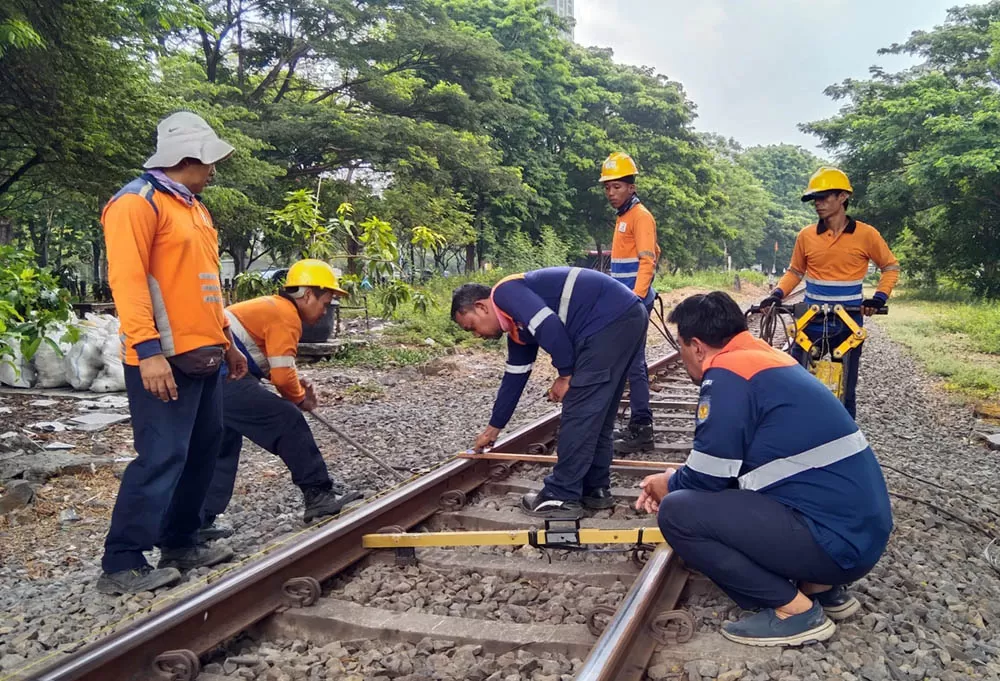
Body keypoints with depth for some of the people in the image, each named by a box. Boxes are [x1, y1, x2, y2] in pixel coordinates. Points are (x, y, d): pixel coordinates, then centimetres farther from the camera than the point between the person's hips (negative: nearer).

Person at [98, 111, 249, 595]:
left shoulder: (192, 206, 20)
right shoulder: (137, 201, -9)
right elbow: (127, 279, -18)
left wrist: (225, 341, 24)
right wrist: (148, 350, -26)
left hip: (203, 356, 10)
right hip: (164, 359, -9)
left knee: (202, 452, 13)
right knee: (162, 458, -9)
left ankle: (180, 544, 25)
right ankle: (122, 564, 2)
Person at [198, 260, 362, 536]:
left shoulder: (270, 305, 22)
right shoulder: (286, 315, -9)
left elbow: (273, 365, 23)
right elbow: (282, 375, -15)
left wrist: (296, 384, 8)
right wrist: (300, 397, 5)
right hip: (223, 379, -10)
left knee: (222, 447, 18)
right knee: (287, 421, -4)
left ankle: (197, 522, 22)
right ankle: (318, 494, 3)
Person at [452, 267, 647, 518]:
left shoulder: (505, 293, -4)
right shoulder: (517, 327, 23)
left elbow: (550, 327, -20)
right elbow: (514, 378, 32)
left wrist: (565, 375, -7)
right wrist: (493, 428, 40)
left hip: (611, 319, -10)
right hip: (626, 318, 10)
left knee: (579, 413, -4)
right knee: (597, 414, 17)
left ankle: (562, 497, 4)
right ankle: (595, 489, 25)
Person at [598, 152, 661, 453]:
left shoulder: (640, 216, -9)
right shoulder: (624, 217, 18)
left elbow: (647, 262, -19)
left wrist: (637, 298, -29)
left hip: (635, 301, -9)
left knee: (633, 364, -9)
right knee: (633, 362, 11)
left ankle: (641, 429, -5)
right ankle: (639, 424, 18)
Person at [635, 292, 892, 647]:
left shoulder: (726, 374, -14)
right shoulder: (766, 360, 14)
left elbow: (708, 478, -11)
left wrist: (669, 485, 9)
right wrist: (675, 481, 21)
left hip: (834, 538, -10)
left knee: (677, 512, -11)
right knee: (723, 495, 23)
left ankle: (795, 609, -3)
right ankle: (821, 587, 17)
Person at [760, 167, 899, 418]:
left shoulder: (866, 234, -4)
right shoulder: (806, 236, 2)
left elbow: (891, 267, 6)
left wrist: (880, 297, -10)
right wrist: (777, 294, -3)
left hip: (848, 325, -1)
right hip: (811, 323, 2)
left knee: (846, 392, 7)